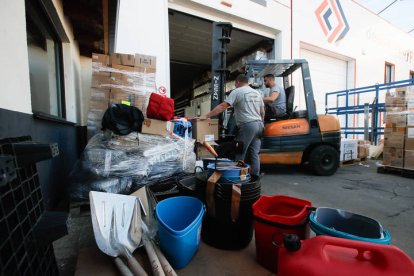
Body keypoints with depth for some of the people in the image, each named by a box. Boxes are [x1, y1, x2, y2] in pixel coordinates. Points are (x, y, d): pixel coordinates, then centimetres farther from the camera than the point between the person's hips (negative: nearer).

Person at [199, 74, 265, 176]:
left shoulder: (237, 91, -3)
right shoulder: (257, 93, 19)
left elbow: (222, 106, -10)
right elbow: (262, 112, 19)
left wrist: (207, 116, -8)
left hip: (247, 125, -7)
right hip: (259, 124, 8)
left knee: (240, 153, -1)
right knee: (254, 154, 11)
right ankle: (255, 177, 16)